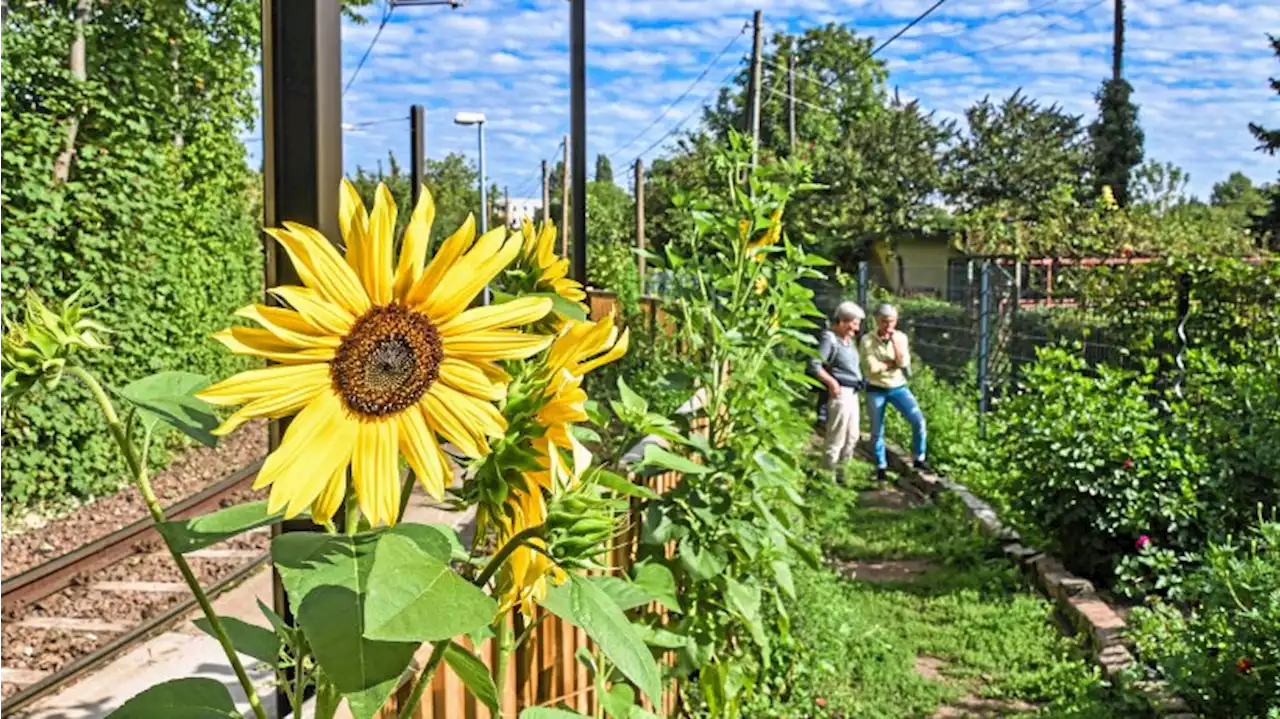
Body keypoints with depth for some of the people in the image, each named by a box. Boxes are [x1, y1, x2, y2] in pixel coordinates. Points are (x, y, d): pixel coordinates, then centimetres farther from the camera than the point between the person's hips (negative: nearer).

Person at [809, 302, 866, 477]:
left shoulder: (850, 340, 14)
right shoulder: (830, 339, -13)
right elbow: (814, 365, -21)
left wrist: (859, 381, 9)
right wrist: (832, 382, -20)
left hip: (853, 393, 10)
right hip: (840, 393, -10)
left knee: (853, 436, 17)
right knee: (836, 438, -3)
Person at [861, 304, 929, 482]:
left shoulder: (901, 338, 0)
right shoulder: (868, 340, -9)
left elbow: (904, 363, -13)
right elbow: (872, 367, -19)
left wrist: (894, 341, -16)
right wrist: (893, 363, -11)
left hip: (898, 388, 2)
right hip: (876, 390, -2)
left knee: (918, 420, -15)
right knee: (877, 431, 5)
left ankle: (918, 459, 0)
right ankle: (881, 467, 21)